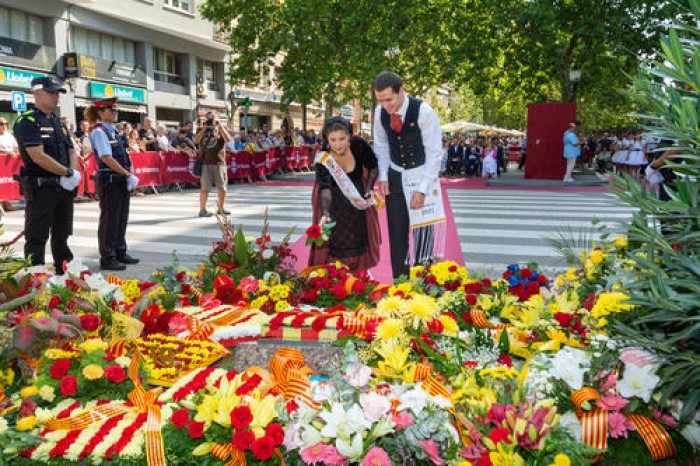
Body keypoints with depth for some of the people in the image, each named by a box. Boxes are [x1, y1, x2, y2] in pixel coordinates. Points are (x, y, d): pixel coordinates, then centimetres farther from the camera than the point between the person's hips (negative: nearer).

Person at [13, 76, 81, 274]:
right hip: (41, 188, -8)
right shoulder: (27, 121, -8)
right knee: (37, 239, -1)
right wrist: (68, 173, -14)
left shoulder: (58, 123, 17)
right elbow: (38, 156, -18)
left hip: (64, 187, 8)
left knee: (62, 236, 15)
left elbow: (72, 152, 13)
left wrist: (74, 174, -6)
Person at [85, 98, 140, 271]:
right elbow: (107, 158, -19)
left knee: (121, 218, 15)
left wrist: (129, 175, 2)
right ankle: (107, 258, 7)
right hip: (109, 180, -9)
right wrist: (128, 174, -17)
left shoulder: (112, 130, 15)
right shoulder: (99, 131, -10)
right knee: (109, 219, -1)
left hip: (120, 180, 9)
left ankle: (120, 253, 26)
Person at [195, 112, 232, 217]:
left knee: (222, 188, 5)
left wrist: (220, 126, -11)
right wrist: (205, 127, -8)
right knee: (205, 188, -5)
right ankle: (202, 209, 2)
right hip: (206, 163, -1)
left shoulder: (220, 130, 11)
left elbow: (228, 139, -9)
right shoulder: (202, 130, 12)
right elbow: (196, 140, -7)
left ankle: (221, 208, 21)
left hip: (219, 163, 1)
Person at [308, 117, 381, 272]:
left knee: (360, 234, 7)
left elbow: (373, 166, -6)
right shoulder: (322, 159, -32)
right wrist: (325, 214, -57)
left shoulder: (359, 145, -26)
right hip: (333, 199, -2)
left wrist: (369, 188, -15)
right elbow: (325, 188, -43)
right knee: (332, 235, -8)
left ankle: (358, 271, 24)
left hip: (358, 195, 2)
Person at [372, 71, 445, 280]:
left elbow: (435, 153, -15)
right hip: (395, 177, 4)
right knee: (397, 233, 3)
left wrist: (421, 189, -18)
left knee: (423, 232, -4)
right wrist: (383, 177, -2)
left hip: (422, 175, -3)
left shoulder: (424, 112, -20)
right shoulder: (380, 112, -7)